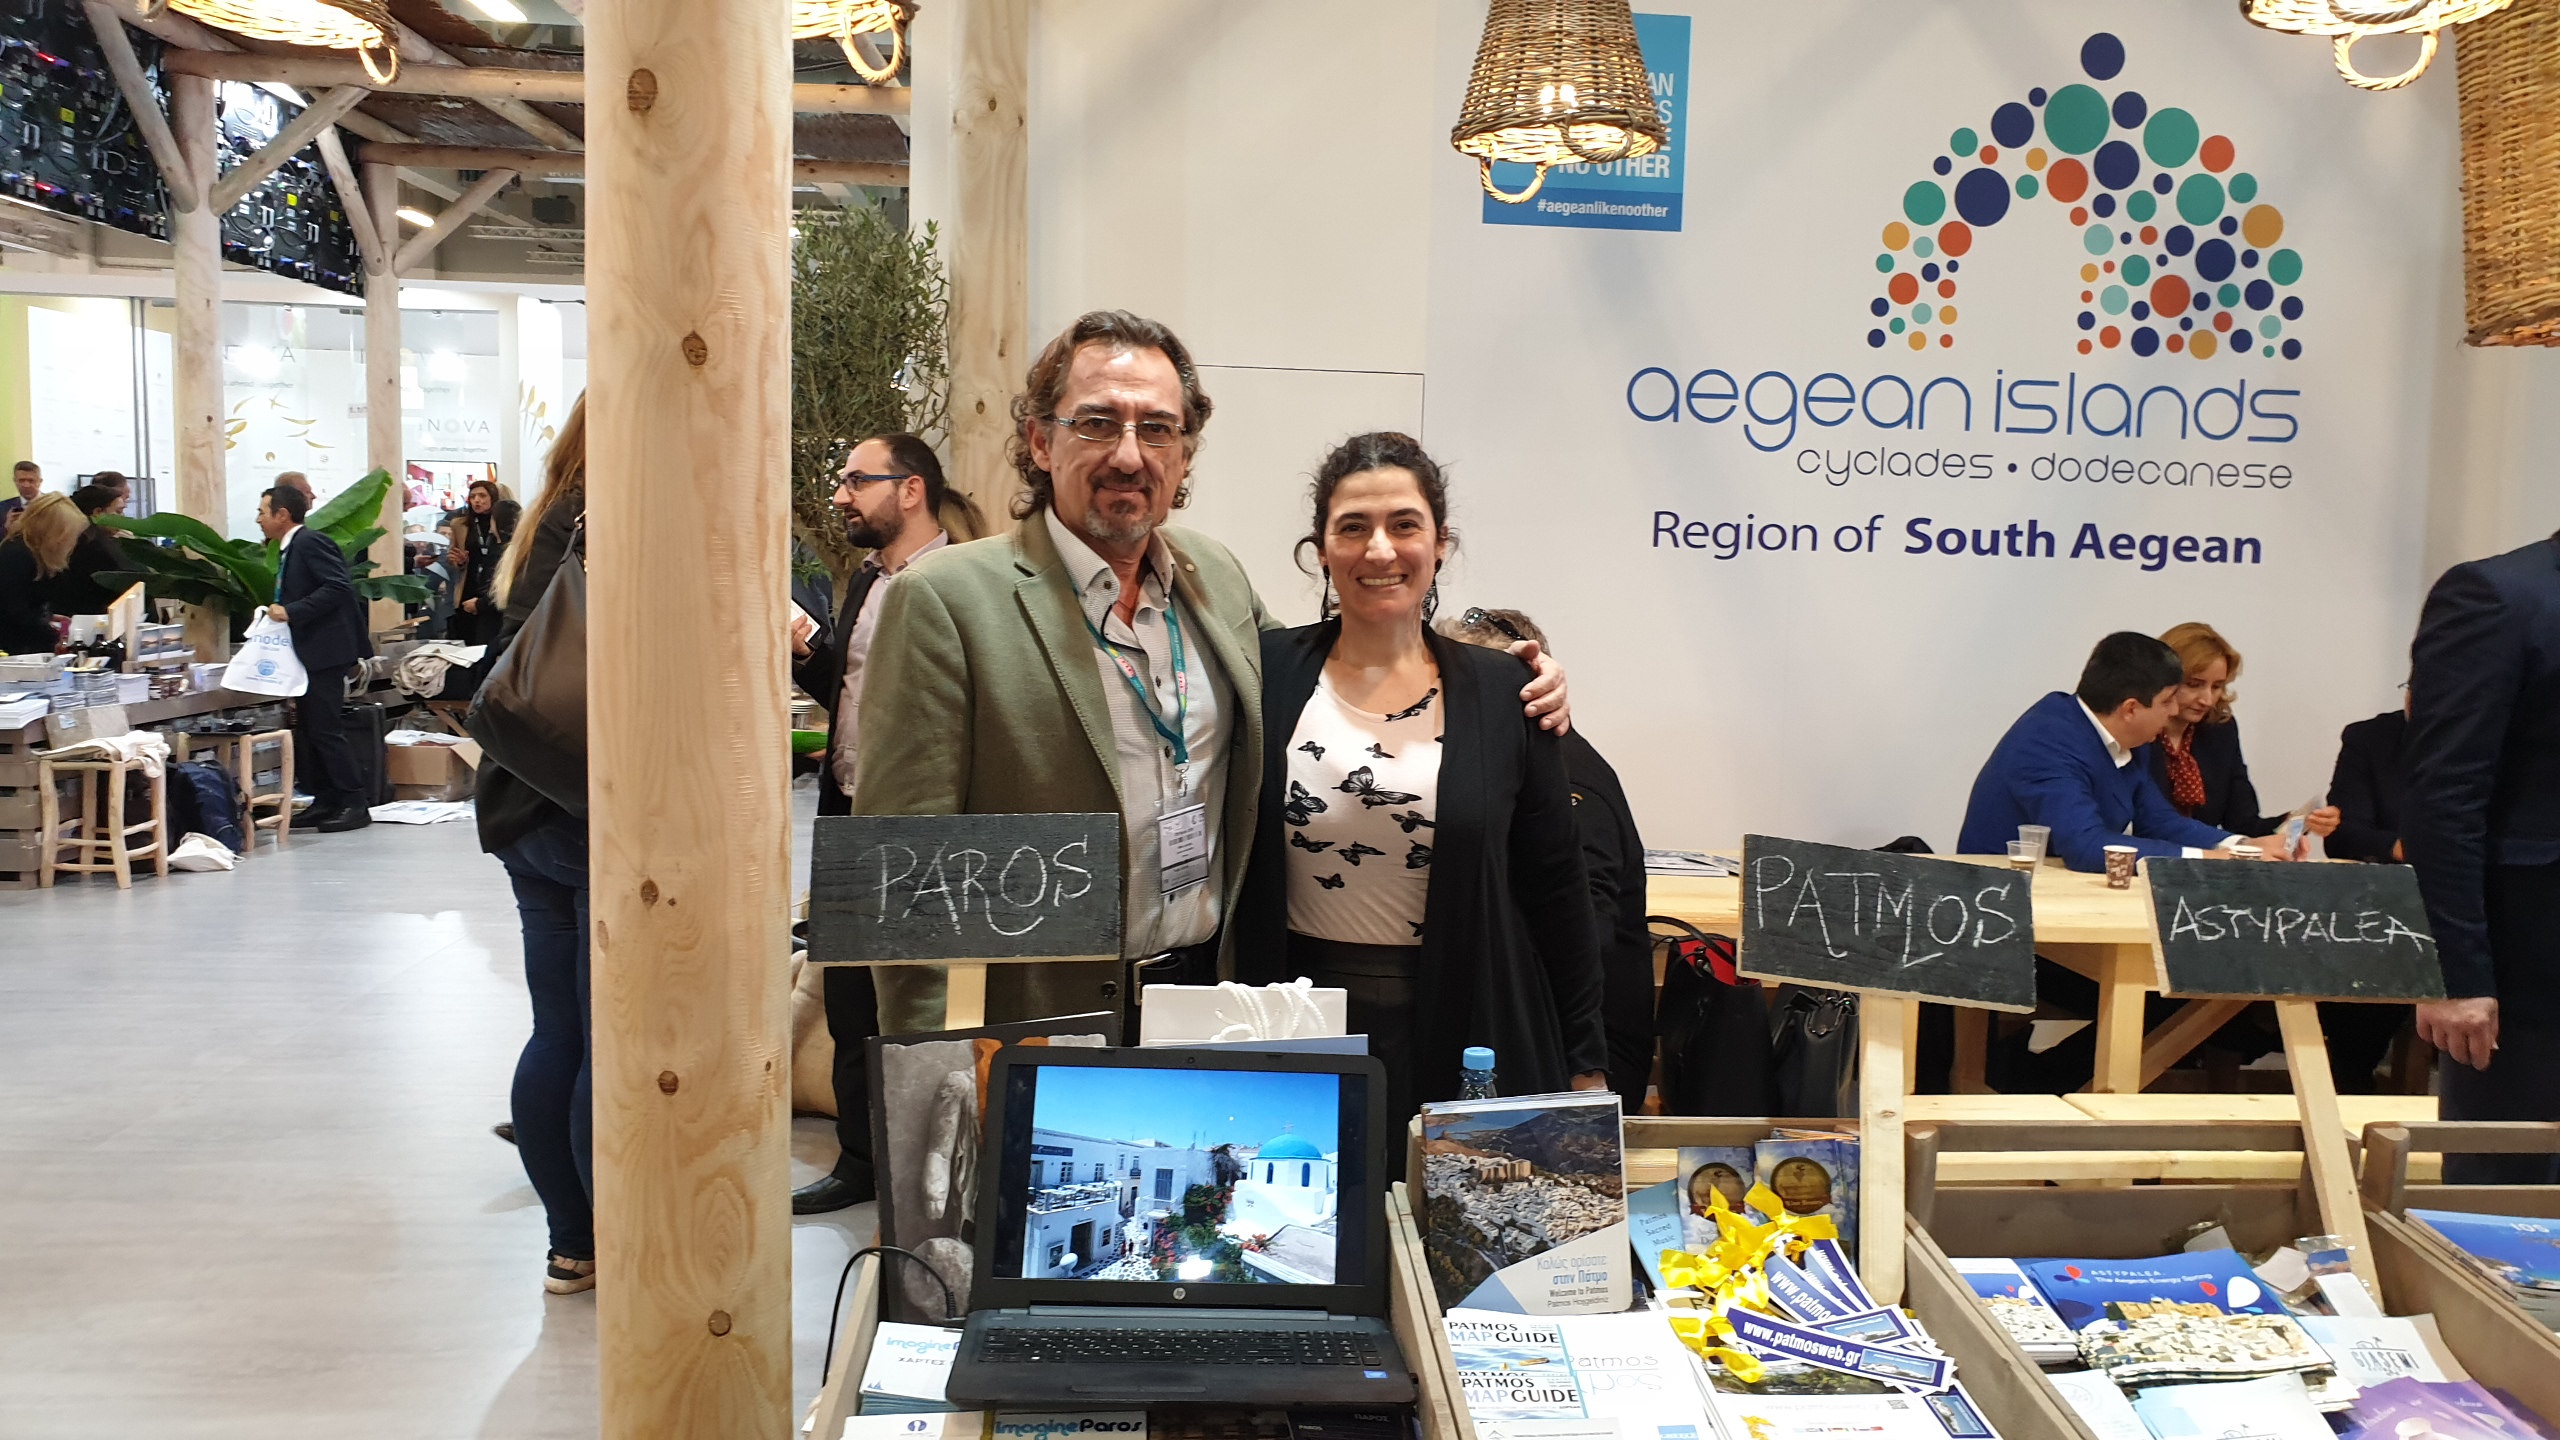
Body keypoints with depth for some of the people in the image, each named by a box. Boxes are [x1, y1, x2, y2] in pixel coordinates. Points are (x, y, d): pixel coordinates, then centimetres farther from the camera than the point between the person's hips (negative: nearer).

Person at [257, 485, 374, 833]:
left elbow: (337, 587, -23)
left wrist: (291, 612, -23)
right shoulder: (289, 550, 19)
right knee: (307, 731, 12)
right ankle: (325, 803, 18)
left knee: (325, 729, -10)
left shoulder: (311, 541, -12)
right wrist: (279, 613, 10)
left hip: (325, 651, -11)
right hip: (307, 653, 11)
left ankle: (354, 805, -5)